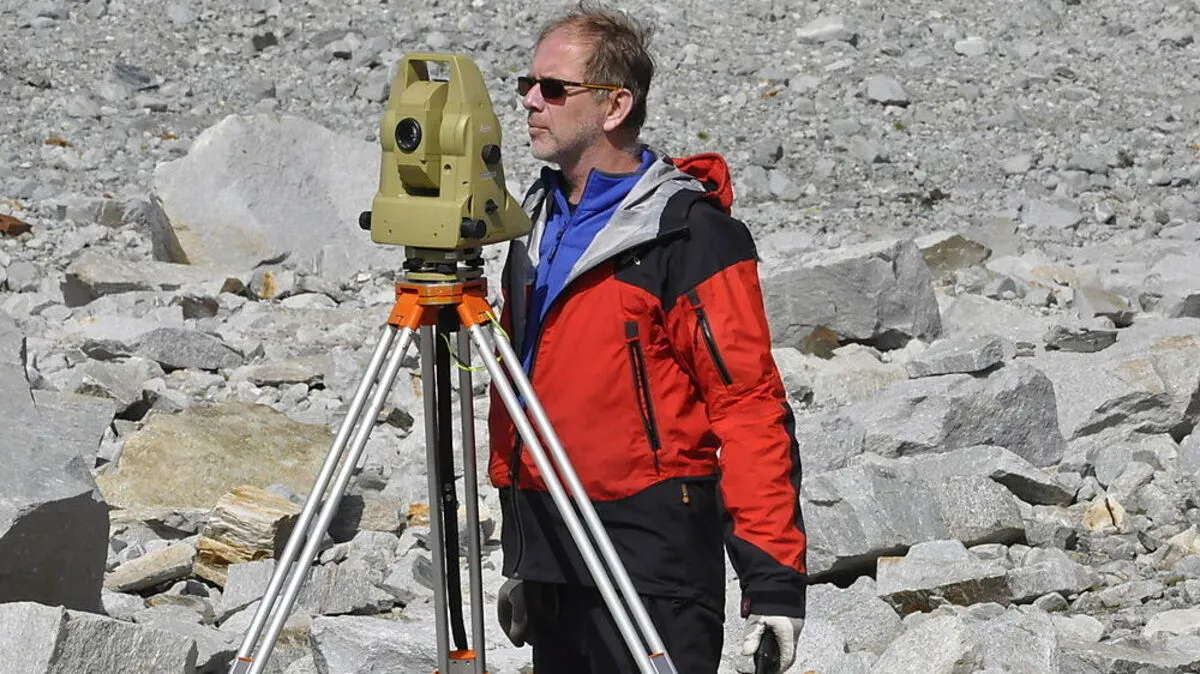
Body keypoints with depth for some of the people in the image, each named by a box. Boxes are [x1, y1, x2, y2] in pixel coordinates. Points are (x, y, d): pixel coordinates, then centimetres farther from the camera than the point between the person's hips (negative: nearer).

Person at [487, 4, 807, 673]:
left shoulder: (690, 236, -11)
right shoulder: (537, 228, 13)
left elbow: (751, 409, -14)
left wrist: (775, 580, -19)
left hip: (653, 568, -7)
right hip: (551, 560, 8)